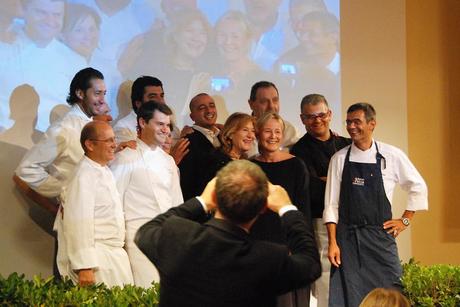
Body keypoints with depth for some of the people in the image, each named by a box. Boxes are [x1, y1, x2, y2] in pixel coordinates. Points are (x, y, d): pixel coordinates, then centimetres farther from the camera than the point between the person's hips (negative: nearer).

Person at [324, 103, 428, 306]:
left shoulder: (391, 156, 0)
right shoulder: (339, 159, 2)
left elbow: (418, 188, 11)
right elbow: (331, 204, 1)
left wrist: (405, 220, 6)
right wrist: (332, 242, -5)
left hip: (380, 236, 0)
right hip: (346, 238, 1)